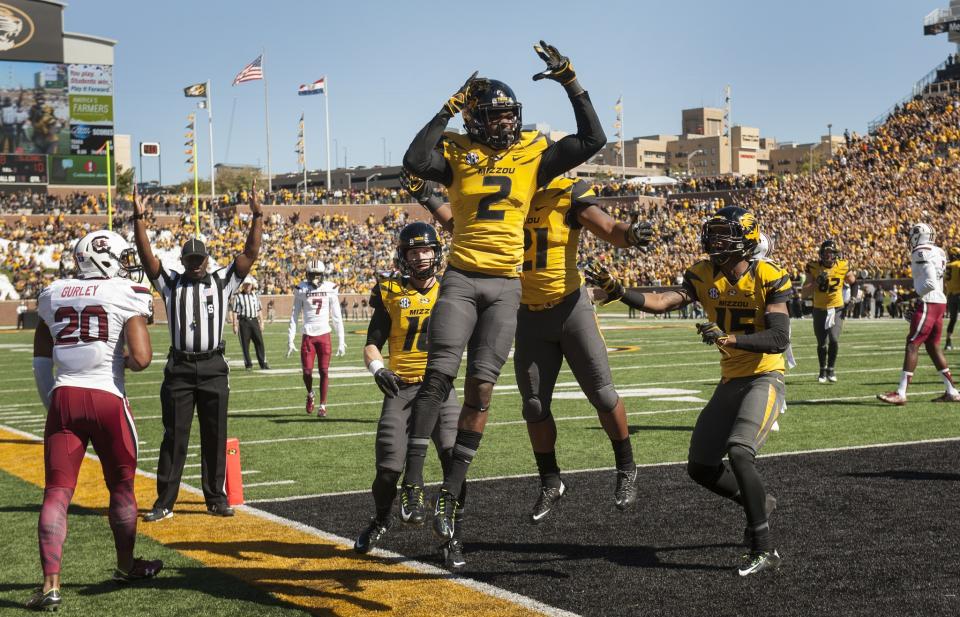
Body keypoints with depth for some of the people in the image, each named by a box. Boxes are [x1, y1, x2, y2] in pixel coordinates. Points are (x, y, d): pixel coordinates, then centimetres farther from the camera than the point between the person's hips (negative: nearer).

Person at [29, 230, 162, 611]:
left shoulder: (53, 296, 12)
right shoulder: (127, 296, -4)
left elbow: (41, 362, 16)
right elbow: (141, 359, -14)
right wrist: (127, 361, 8)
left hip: (63, 397, 3)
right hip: (107, 398, -3)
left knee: (57, 491, 3)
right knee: (122, 486, 16)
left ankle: (51, 584, -6)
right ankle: (126, 566, 32)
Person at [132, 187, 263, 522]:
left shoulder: (222, 281, 7)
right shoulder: (170, 283, 8)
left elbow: (250, 254, 1)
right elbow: (147, 256, -1)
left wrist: (257, 218, -7)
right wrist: (139, 218, -10)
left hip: (213, 368, 0)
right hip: (179, 369, 0)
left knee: (215, 437, 7)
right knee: (174, 437, 2)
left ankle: (216, 498, 17)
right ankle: (164, 502, 7)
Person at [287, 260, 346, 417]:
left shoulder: (330, 289, 1)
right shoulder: (301, 290, 0)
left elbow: (337, 317, 4)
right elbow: (294, 317, 3)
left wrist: (341, 342, 2)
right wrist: (290, 340, -1)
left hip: (324, 335, 0)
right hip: (308, 336, 0)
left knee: (324, 371, 0)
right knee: (307, 371, -2)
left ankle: (322, 405, 11)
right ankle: (310, 395, 29)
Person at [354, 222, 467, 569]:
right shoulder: (390, 293, 5)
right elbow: (372, 346, 4)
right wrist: (377, 368, -15)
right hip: (400, 387, 0)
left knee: (455, 456, -18)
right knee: (389, 466, -2)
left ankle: (453, 539, -3)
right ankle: (381, 519, 32)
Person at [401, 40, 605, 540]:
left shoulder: (534, 153, 7)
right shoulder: (458, 153, 2)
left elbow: (593, 141, 2)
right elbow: (414, 162, -16)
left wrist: (571, 83, -3)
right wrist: (449, 109, -12)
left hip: (506, 284, 2)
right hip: (461, 278, -2)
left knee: (480, 388, 1)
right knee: (439, 375, -13)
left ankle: (450, 493, 7)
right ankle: (413, 477, -11)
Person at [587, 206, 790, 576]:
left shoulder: (768, 279, -15)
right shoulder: (704, 275, -3)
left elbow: (780, 340, -24)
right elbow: (662, 303, -18)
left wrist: (730, 339, -39)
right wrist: (618, 291, -34)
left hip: (764, 378, -6)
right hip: (730, 381, 6)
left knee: (739, 453, -27)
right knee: (700, 468, 7)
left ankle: (764, 549, -18)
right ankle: (758, 503, 34)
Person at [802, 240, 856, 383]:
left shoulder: (843, 267, -7)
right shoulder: (814, 267, -9)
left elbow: (853, 283, 11)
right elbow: (805, 292, -12)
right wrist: (818, 281, -25)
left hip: (837, 309, -1)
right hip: (819, 310, 1)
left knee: (834, 340, -18)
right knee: (822, 343, 10)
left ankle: (831, 369, 3)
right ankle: (823, 370, 33)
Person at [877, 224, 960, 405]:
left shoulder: (921, 253, -13)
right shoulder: (938, 252, 16)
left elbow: (930, 283, -21)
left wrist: (911, 296, -13)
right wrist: (915, 297, 22)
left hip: (928, 304, -9)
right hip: (940, 302, 9)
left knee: (912, 345, -9)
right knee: (933, 346, 16)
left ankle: (901, 393, -13)